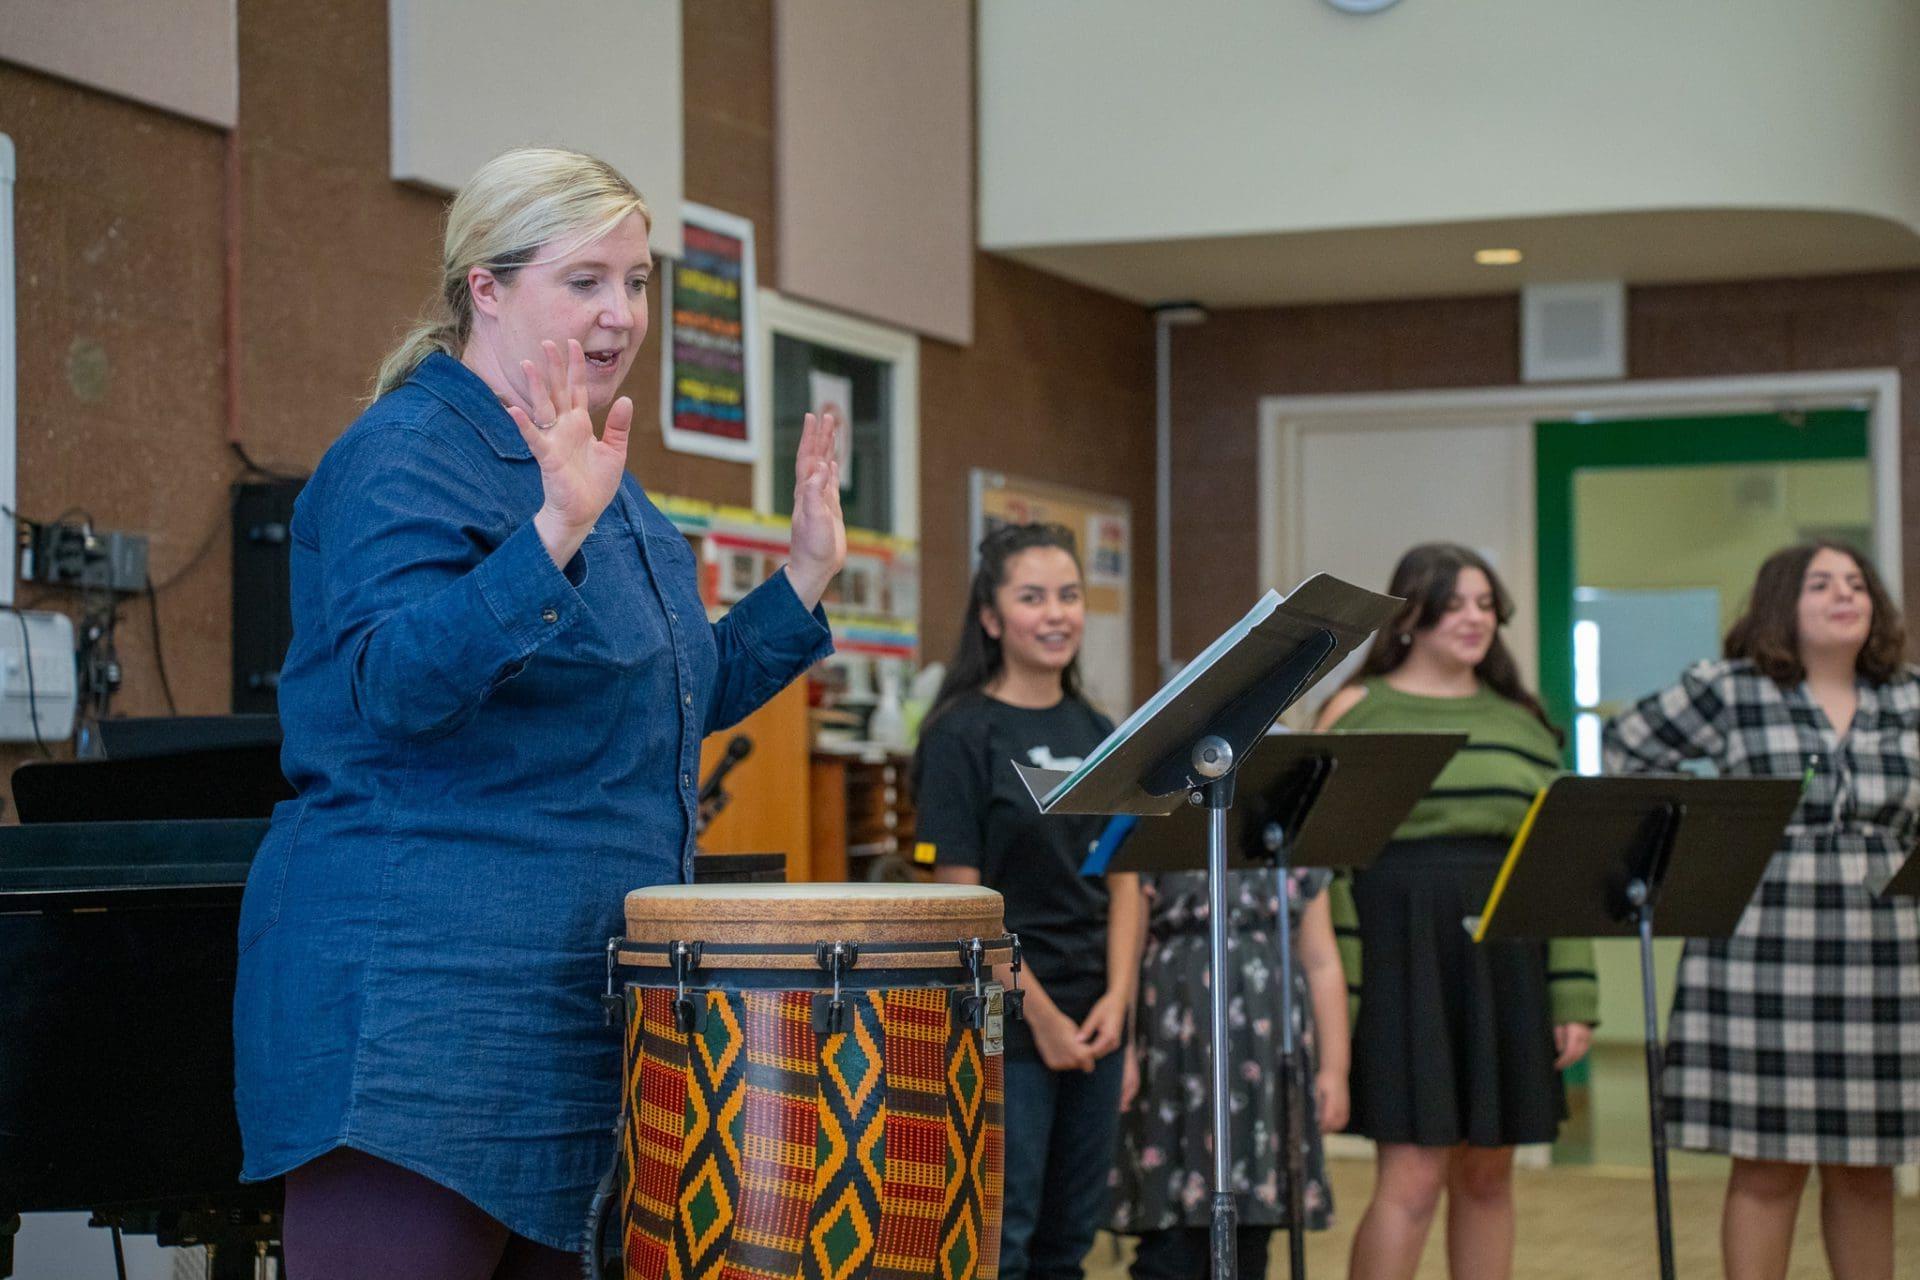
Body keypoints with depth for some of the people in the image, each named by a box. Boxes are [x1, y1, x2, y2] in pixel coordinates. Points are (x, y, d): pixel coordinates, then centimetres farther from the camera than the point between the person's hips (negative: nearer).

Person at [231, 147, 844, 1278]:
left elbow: (678, 699, 27)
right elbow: (391, 688, -25)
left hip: (581, 1005, 9)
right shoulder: (407, 455, -9)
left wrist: (807, 578, 15)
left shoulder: (598, 473, 19)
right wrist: (555, 531, -34)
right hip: (421, 1007, -9)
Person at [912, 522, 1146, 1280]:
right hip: (1001, 1022, -6)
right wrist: (1041, 1014, -14)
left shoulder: (1097, 733, 11)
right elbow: (960, 897, -12)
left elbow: (1125, 881, 10)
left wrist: (1117, 998, -4)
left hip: (1094, 1021, 6)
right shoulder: (962, 734, -8)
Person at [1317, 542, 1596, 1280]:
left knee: (1487, 1174, 9)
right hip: (1403, 961, -5)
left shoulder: (1522, 721, 14)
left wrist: (1574, 997, 5)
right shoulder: (1358, 712, 0)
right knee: (1412, 1175, -9)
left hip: (1507, 965, 5)